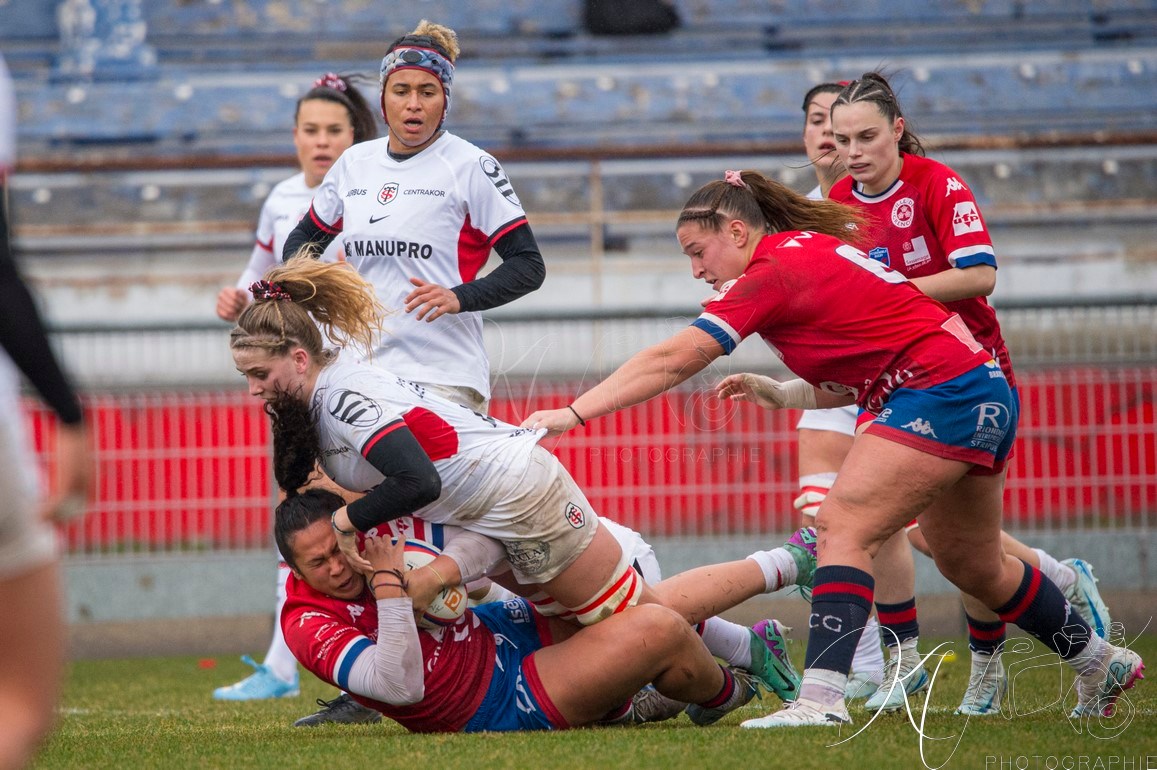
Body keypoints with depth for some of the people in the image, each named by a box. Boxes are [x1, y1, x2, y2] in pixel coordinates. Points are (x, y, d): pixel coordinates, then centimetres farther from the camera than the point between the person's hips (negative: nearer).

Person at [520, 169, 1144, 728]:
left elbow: (672, 361, -18)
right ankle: (1099, 663, 40)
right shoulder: (810, 251, 14)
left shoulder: (774, 272, -14)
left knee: (844, 525, -20)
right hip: (984, 392, 10)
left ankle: (821, 697, -31)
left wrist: (572, 414, -19)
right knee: (972, 566, 23)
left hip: (944, 390, -10)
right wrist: (782, 394, 6)